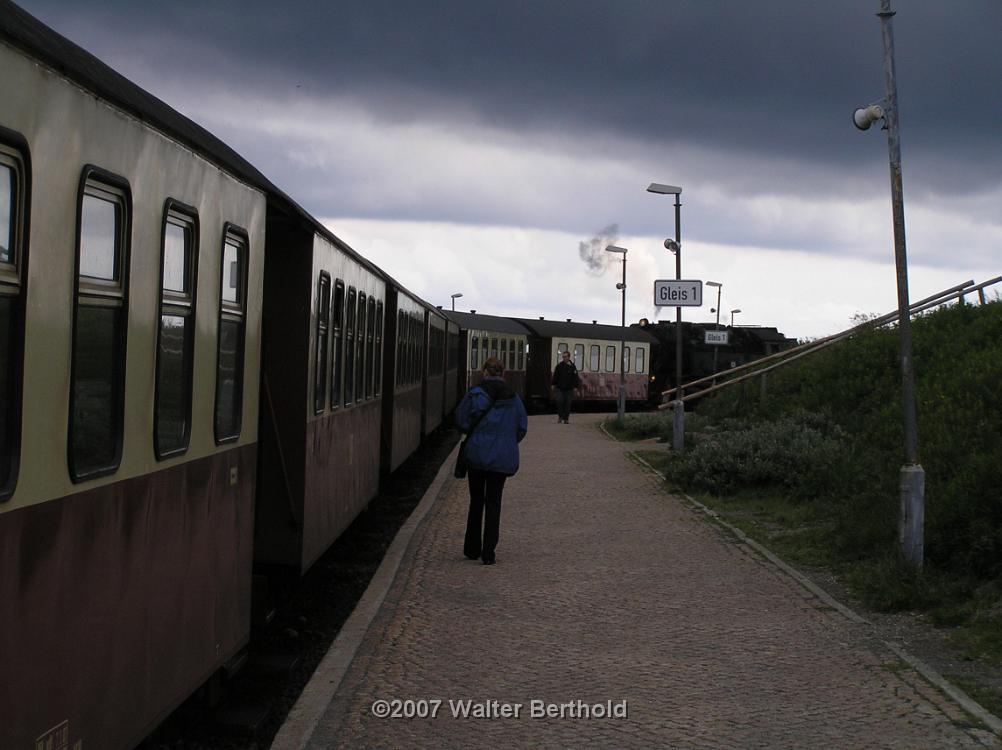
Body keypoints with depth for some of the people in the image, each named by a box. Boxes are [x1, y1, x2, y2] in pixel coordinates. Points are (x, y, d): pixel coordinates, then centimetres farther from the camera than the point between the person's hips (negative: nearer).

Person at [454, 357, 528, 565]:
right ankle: (488, 553, 2)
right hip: (503, 456, 2)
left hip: (477, 454, -1)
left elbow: (462, 421, -8)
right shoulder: (513, 397, 4)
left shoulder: (476, 393, -7)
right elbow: (522, 426, 7)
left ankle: (472, 549, 19)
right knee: (493, 502, 6)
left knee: (476, 501, 13)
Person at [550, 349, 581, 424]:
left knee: (567, 403, 2)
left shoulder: (572, 367, 3)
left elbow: (576, 378, 5)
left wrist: (576, 386, -2)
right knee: (559, 401, -13)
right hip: (559, 388, 0)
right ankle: (560, 416, 3)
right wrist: (553, 384, 0)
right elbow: (555, 376, 6)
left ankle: (566, 419, 10)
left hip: (569, 389, 1)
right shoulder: (559, 366, 2)